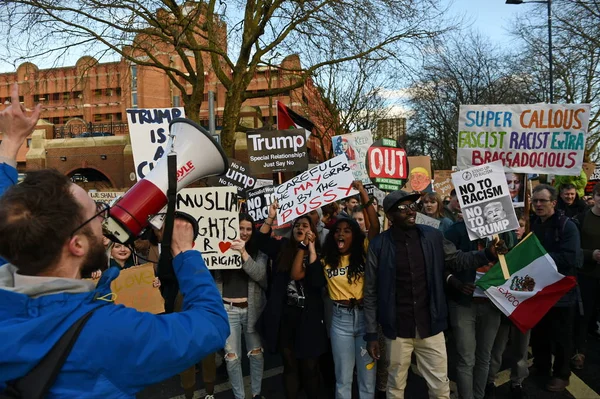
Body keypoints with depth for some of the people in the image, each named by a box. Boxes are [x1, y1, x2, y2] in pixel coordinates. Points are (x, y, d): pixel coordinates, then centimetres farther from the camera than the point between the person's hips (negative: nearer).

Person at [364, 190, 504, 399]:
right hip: (397, 329, -2)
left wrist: (488, 253, -7)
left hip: (430, 326, 2)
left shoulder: (433, 236, -3)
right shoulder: (379, 245, -10)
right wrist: (371, 333, -5)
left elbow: (457, 259, 11)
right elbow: (371, 293, -6)